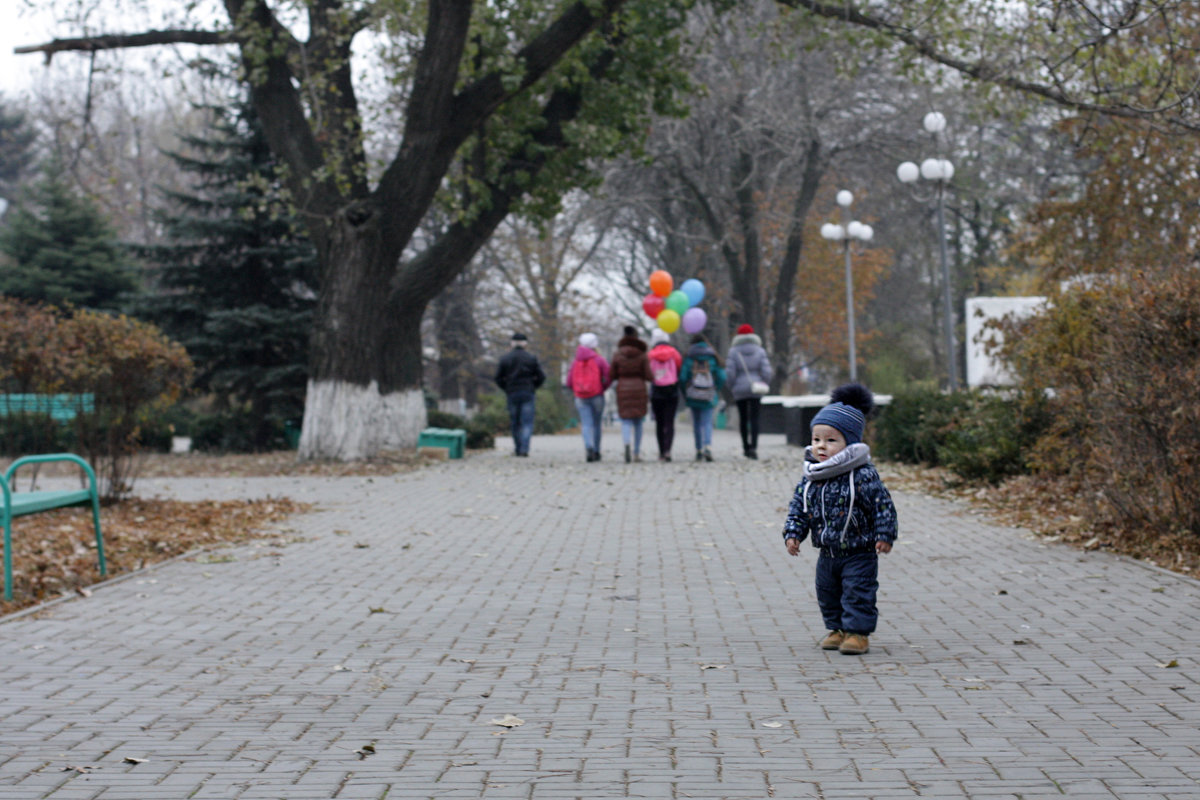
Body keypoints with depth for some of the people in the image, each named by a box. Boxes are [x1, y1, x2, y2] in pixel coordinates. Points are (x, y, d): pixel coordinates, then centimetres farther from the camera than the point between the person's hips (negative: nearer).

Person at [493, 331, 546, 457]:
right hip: (528, 393, -1)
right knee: (527, 422, -3)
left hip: (512, 394, 2)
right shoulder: (531, 358, -1)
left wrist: (507, 389, 12)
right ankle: (524, 448, -16)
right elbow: (541, 377, -2)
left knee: (515, 423, 12)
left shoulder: (505, 358, 2)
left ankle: (518, 449, 15)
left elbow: (498, 378, 1)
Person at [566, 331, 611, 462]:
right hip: (597, 396, -1)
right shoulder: (599, 359, -3)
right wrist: (602, 388, 9)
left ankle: (589, 447, -26)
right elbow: (608, 377, -10)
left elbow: (569, 383, 4)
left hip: (580, 397, 2)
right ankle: (596, 451, 14)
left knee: (586, 424, -3)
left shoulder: (575, 362, 5)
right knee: (597, 424, 11)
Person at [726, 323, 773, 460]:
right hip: (756, 389, 0)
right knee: (754, 419, -2)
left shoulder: (733, 351, -4)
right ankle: (753, 447, -17)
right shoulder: (760, 351, 0)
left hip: (739, 390, 0)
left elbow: (729, 372, -9)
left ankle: (746, 447, 19)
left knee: (743, 418, 13)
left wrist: (731, 388, 5)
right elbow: (767, 371, -4)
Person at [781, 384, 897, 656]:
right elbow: (798, 507, 7)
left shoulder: (863, 476, -18)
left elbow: (882, 505, -14)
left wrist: (884, 535, -16)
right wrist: (793, 533, -3)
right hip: (827, 553, 6)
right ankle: (837, 628, 29)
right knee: (828, 593, 15)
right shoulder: (810, 479, -1)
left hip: (859, 554, -6)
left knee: (858, 592, -5)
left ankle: (858, 632, 4)